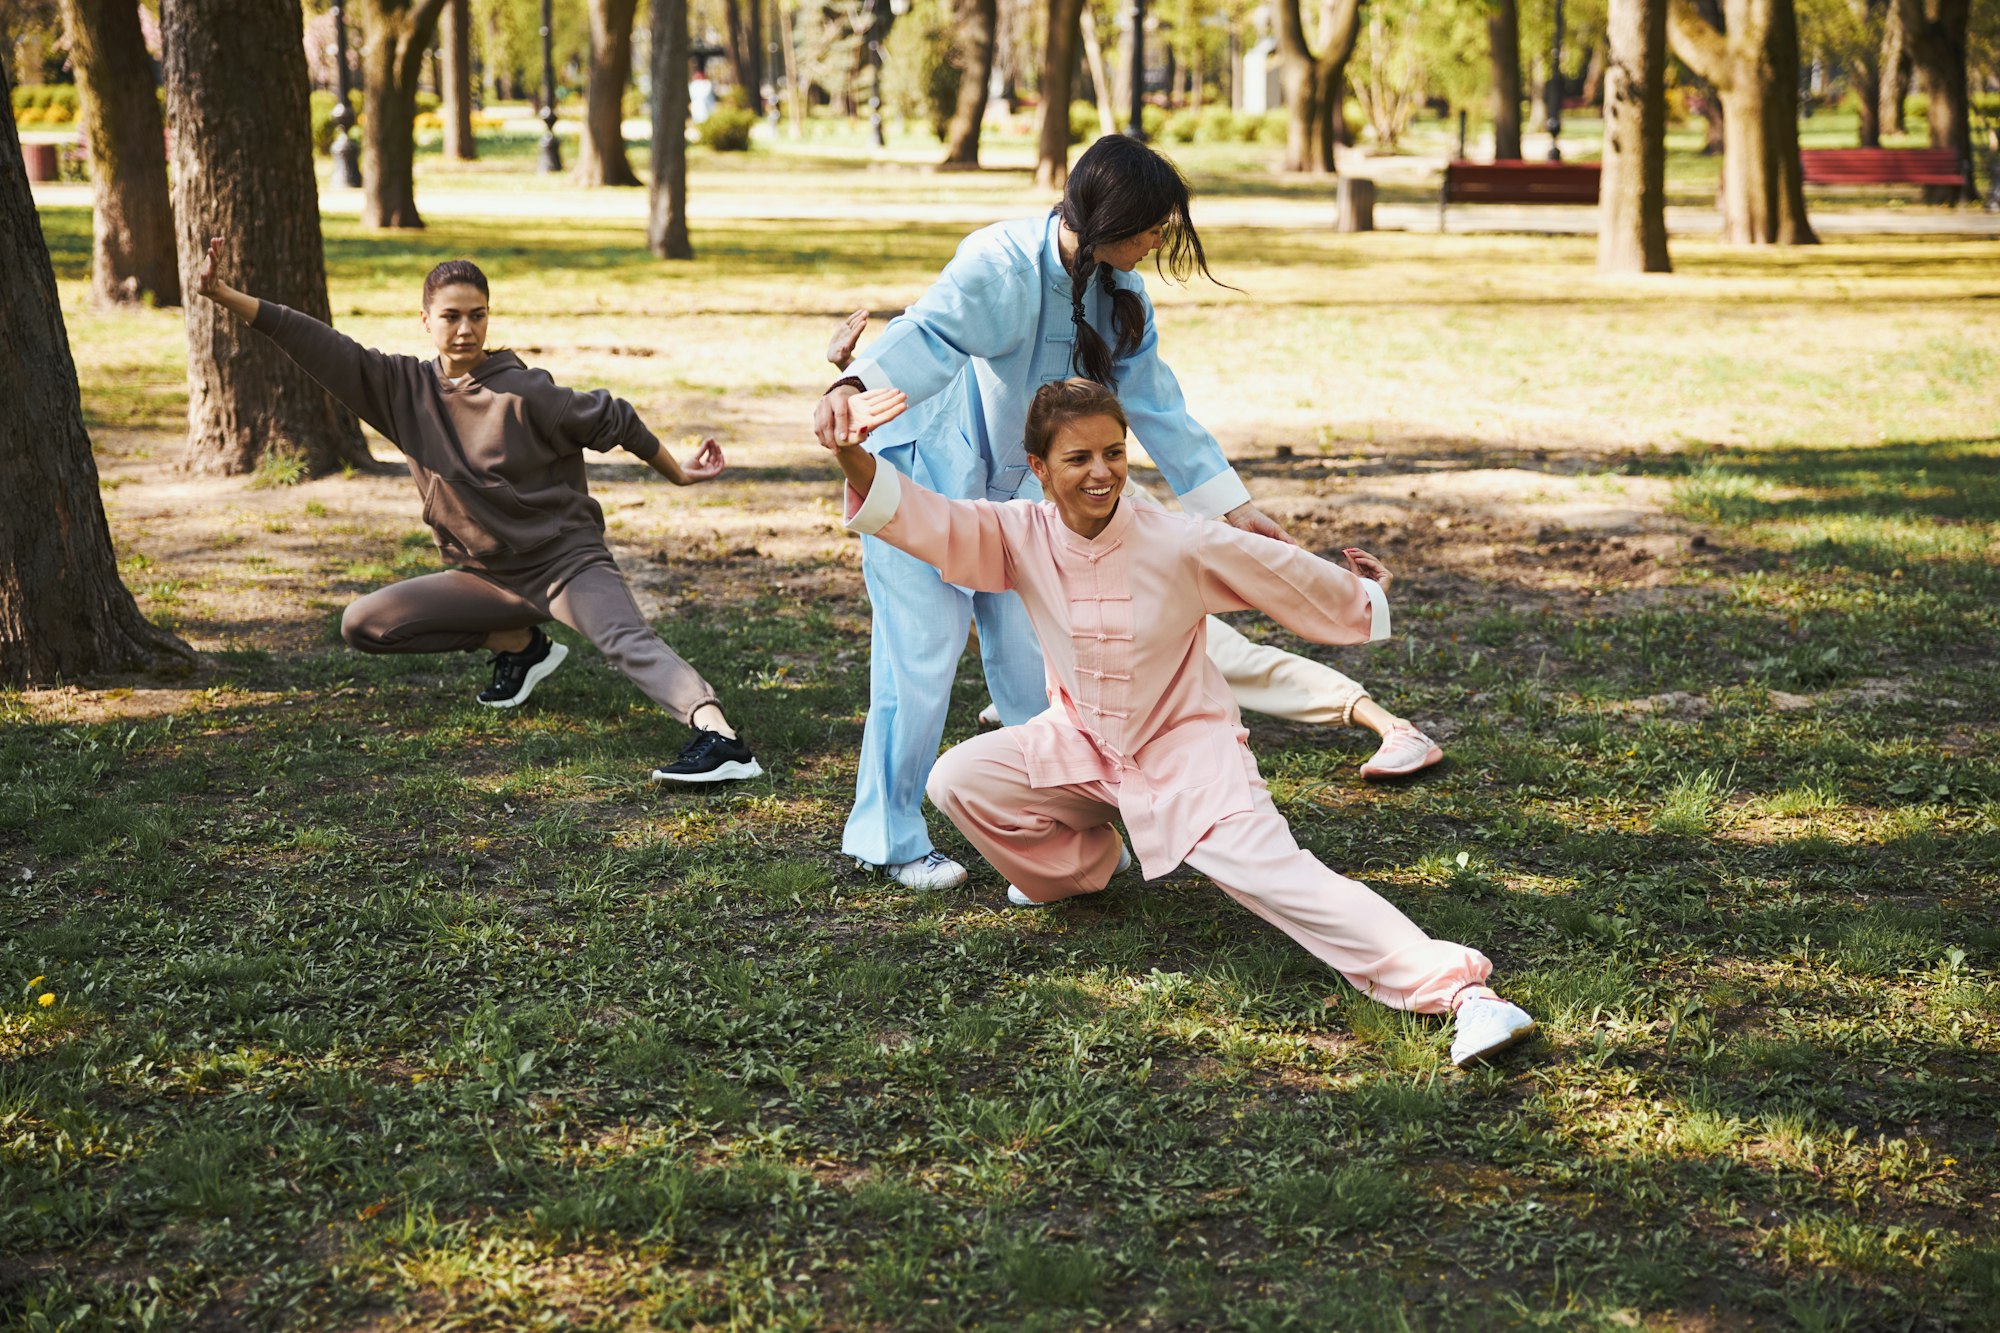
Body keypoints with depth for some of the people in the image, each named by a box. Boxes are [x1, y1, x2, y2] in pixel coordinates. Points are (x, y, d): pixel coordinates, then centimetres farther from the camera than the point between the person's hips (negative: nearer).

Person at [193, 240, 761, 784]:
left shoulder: (523, 393, -15)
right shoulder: (405, 387, -2)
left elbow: (613, 420, -5)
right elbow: (318, 345, -6)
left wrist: (677, 473, 4)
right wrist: (224, 296, -11)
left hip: (566, 558, -6)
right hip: (487, 575, 6)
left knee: (627, 641, -32)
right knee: (362, 625, 1)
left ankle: (719, 736, -51)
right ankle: (520, 643, 10)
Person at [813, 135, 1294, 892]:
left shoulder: (1119, 294, -5)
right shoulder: (1000, 264, -27)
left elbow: (1156, 403, 0)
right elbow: (928, 336, -43)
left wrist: (1232, 505, -2)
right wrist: (853, 388, -64)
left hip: (1008, 491, 7)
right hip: (920, 478, -7)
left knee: (1028, 653, 10)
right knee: (921, 657, -6)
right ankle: (891, 838, 8)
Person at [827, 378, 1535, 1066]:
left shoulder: (1182, 545, -19)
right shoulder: (1021, 535, -13)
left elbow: (1284, 573, -4)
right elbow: (922, 518, -23)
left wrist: (1364, 601, 12)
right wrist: (853, 457, -43)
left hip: (1185, 747, -4)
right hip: (1080, 746, 4)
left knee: (1269, 868, -26)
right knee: (957, 779, -15)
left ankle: (1460, 989, -35)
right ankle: (1084, 862, 16)